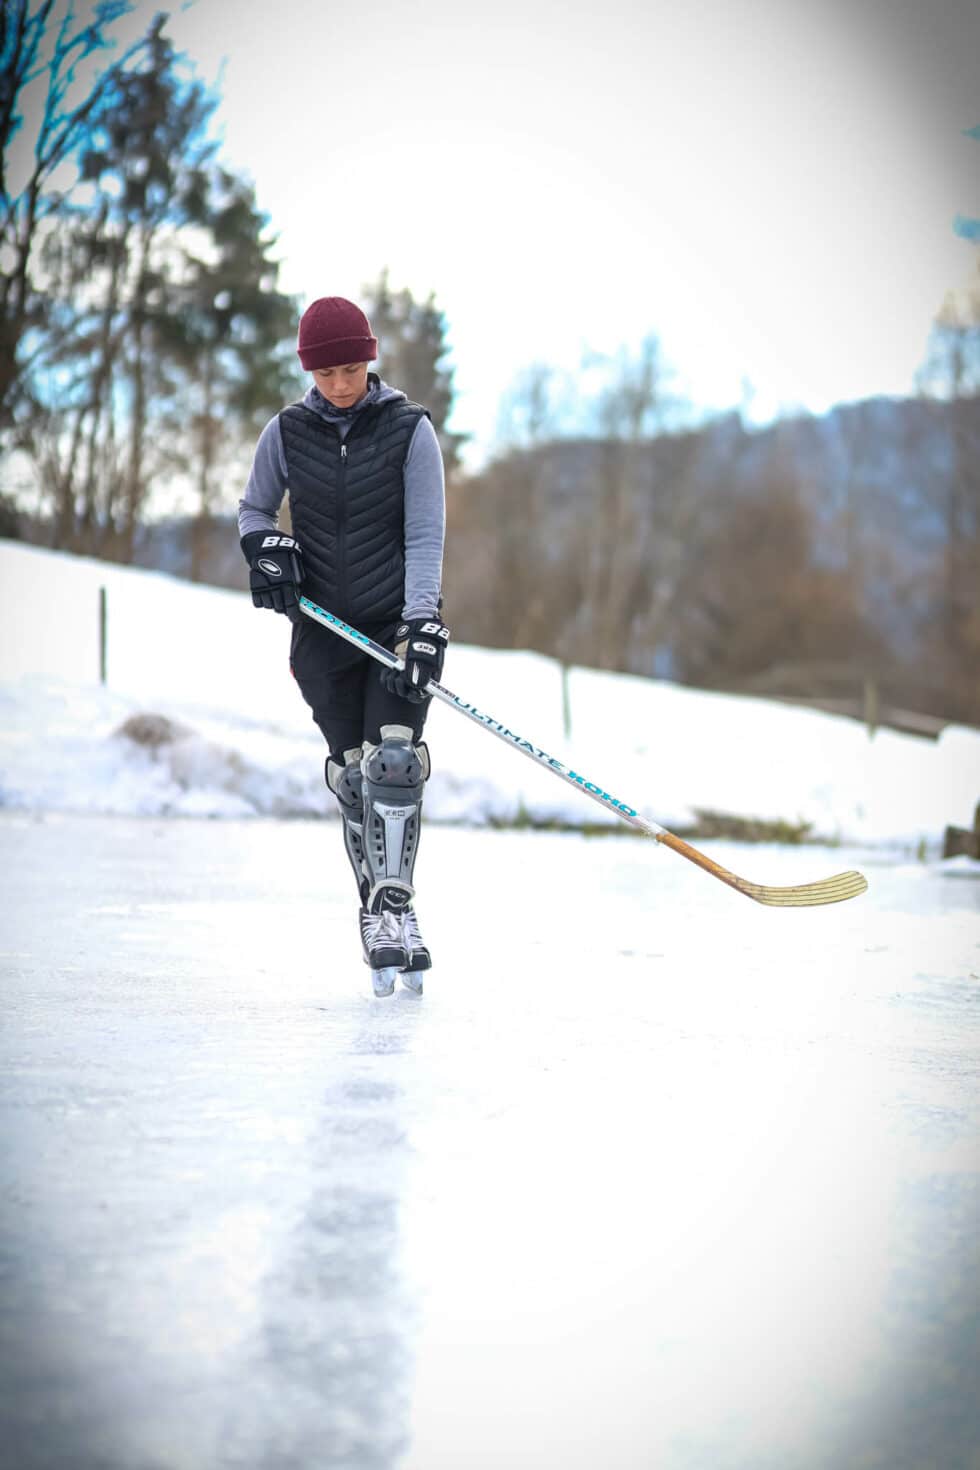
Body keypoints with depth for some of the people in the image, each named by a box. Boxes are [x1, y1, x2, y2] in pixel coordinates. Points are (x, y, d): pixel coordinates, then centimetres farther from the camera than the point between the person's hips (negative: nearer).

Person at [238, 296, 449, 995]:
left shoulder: (409, 429, -7)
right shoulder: (288, 433, 0)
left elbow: (425, 536, -11)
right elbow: (254, 509, 15)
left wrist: (423, 626, -21)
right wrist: (265, 546, -8)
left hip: (400, 621, -2)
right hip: (325, 626, 2)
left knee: (392, 759, -17)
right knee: (352, 772, 1)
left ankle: (392, 906, -16)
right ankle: (381, 915, 9)